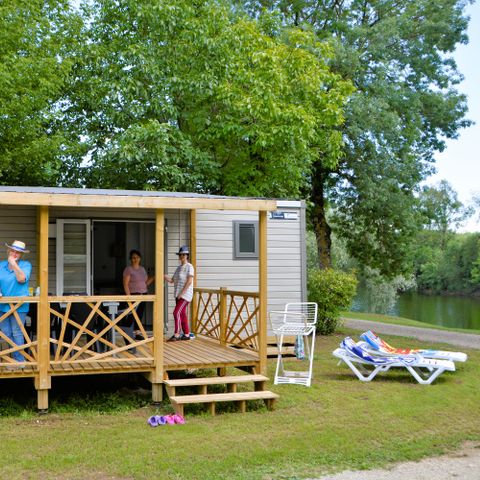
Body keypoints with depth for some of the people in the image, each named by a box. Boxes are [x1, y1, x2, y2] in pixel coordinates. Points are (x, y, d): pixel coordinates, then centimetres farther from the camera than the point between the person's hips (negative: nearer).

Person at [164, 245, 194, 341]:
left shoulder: (189, 267, -8)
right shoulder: (179, 268, 16)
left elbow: (189, 281, -16)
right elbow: (172, 280, 13)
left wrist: (182, 293, -19)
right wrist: (165, 277, -7)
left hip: (185, 294, -8)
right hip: (178, 295, 8)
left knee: (176, 312, -15)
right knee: (182, 314, 9)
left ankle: (176, 334, -13)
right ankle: (186, 334, 15)